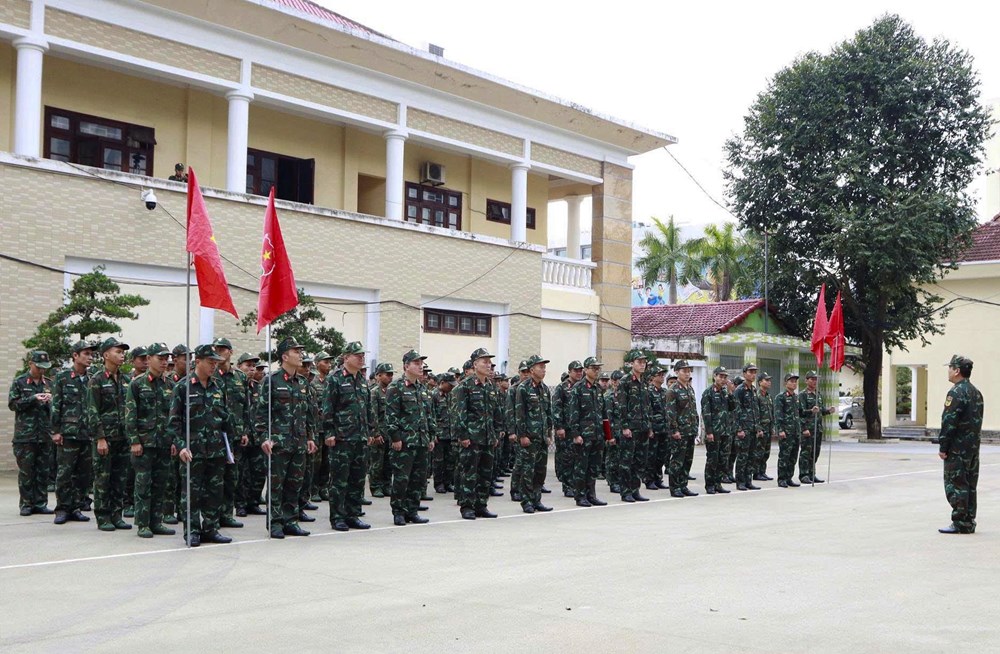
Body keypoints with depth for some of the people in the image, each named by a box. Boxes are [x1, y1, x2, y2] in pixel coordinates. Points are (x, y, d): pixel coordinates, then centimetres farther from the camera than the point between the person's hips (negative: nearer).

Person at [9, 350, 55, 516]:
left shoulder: (48, 383, 12)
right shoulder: (19, 382, 3)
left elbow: (54, 408, 17)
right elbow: (12, 404, -3)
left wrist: (49, 401, -5)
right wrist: (33, 399, -13)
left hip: (44, 434, 3)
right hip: (25, 434, -3)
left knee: (43, 471, 4)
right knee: (26, 471, -1)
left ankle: (41, 503, 11)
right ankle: (26, 504, 6)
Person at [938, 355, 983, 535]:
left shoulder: (956, 392, -15)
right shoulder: (976, 392, 14)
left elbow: (949, 423, -19)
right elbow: (978, 420, 17)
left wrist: (943, 447, -14)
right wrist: (973, 441, 19)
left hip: (957, 448, -9)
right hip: (973, 448, 9)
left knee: (955, 485, -5)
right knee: (970, 485, 13)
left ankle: (960, 524, -4)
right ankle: (969, 522, 17)